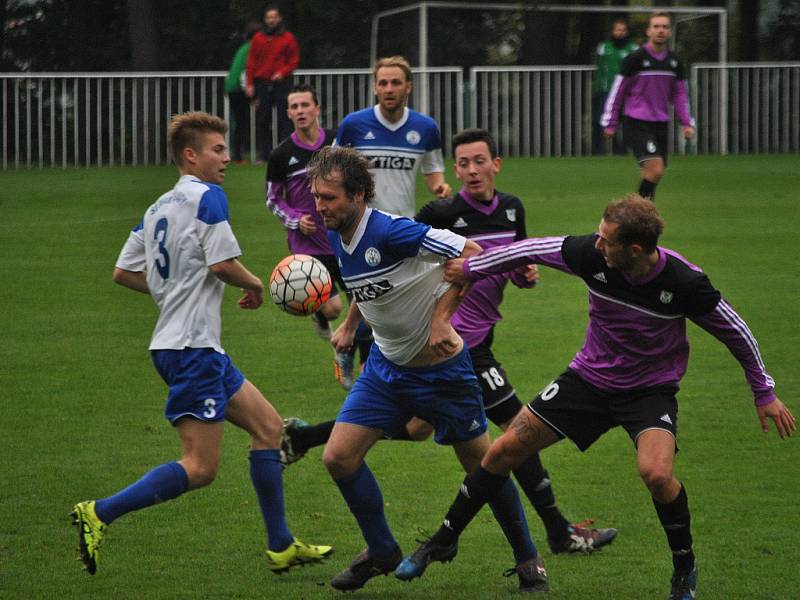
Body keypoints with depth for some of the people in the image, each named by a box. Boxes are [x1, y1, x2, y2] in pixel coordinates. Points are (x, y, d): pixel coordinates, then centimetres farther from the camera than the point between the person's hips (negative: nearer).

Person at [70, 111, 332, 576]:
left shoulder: (159, 207, 15)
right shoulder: (208, 196, -10)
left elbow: (124, 272, 15)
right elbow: (222, 263, -18)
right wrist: (256, 286, 1)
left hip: (180, 344, 10)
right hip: (193, 347, -10)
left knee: (268, 425, 15)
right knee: (201, 468, -12)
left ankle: (281, 546, 17)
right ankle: (99, 514, -16)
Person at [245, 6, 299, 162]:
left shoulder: (288, 38, 4)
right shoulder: (258, 38, 9)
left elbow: (294, 60, 4)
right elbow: (251, 61, 9)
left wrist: (283, 72, -12)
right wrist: (250, 84, 2)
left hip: (281, 83, -2)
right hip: (262, 83, 2)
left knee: (284, 119, -6)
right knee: (262, 120, 3)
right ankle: (264, 153, 8)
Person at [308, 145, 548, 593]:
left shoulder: (390, 232, -27)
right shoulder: (338, 235, -2)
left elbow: (471, 254, -28)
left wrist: (441, 317, -29)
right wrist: (350, 326, 14)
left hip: (440, 368, -7)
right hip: (386, 366, 7)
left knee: (484, 465, 4)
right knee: (338, 456, -4)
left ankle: (527, 557, 23)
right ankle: (383, 552, 14)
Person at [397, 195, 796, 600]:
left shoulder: (685, 283, -27)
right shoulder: (590, 255, -22)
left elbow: (734, 331, -11)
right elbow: (532, 250, -3)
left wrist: (765, 392, -3)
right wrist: (470, 269, 5)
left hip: (651, 389, -3)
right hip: (590, 377, 3)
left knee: (655, 473, -30)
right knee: (504, 451, -1)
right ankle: (443, 542, 19)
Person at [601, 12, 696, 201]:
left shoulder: (674, 62, 9)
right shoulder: (635, 59, -7)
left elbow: (680, 94, 18)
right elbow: (617, 91, -2)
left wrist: (687, 123, 8)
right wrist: (610, 123, -1)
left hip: (661, 125, 6)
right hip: (637, 124, -6)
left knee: (652, 175, 8)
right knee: (655, 170, -19)